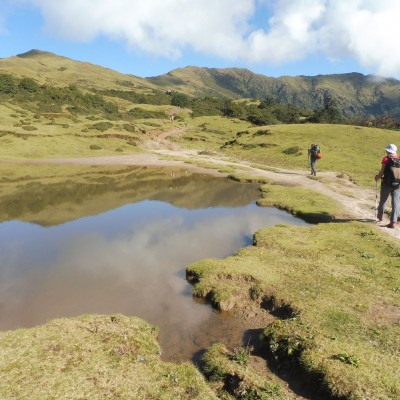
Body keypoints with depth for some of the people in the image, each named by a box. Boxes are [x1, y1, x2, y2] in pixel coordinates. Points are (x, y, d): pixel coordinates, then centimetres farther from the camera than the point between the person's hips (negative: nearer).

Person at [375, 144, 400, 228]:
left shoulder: (386, 159, -8)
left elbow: (382, 172, -9)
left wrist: (377, 177, 9)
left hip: (387, 183, -3)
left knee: (383, 200, 16)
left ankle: (380, 216, 38)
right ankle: (393, 222, -3)